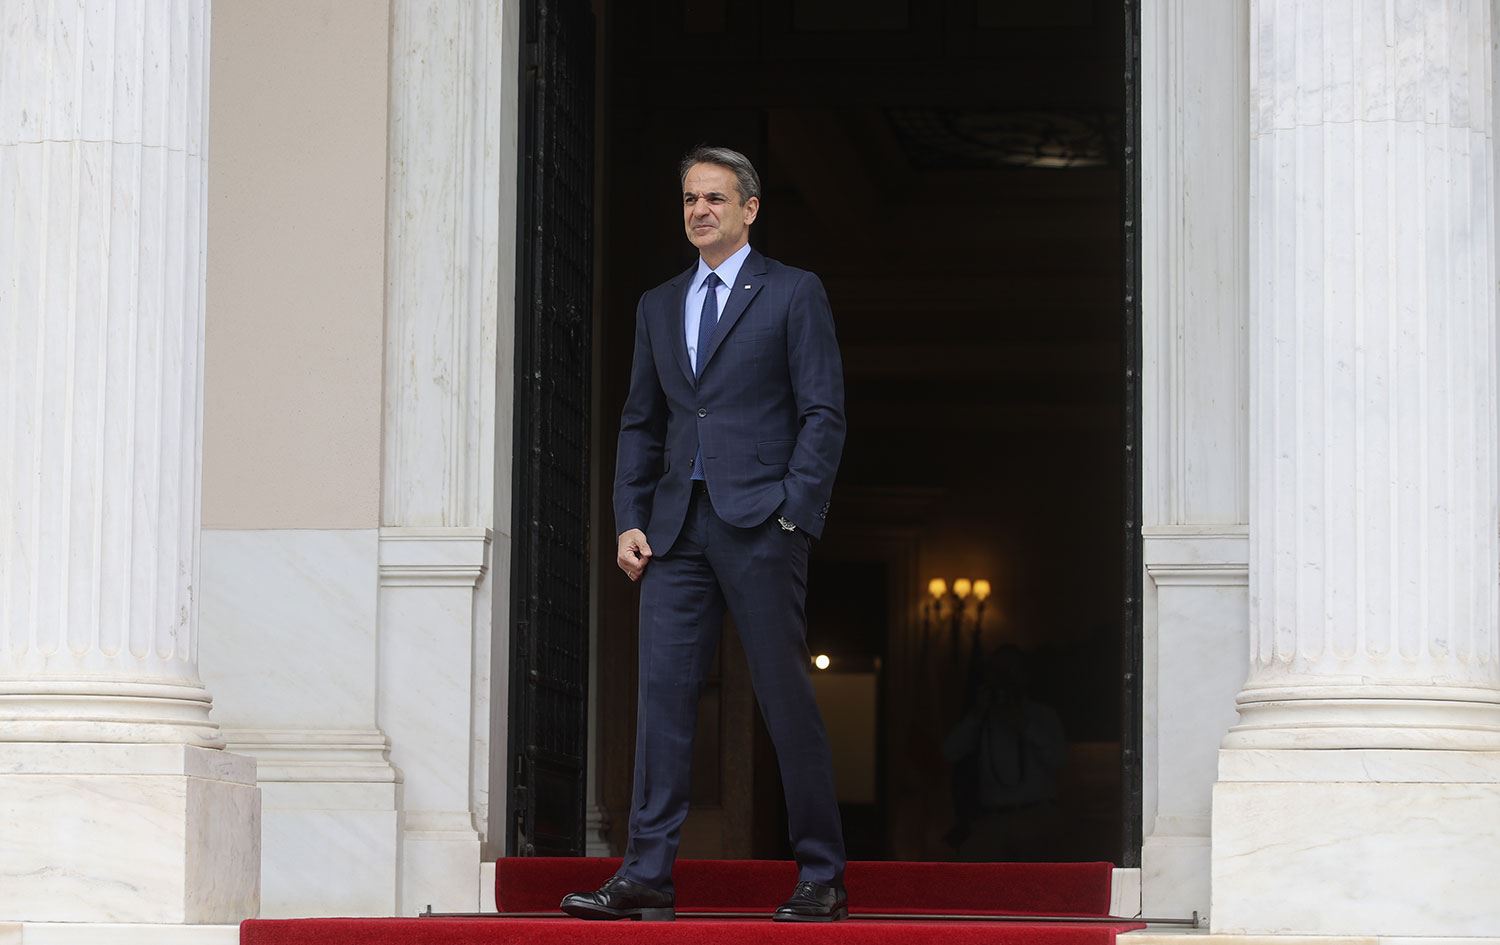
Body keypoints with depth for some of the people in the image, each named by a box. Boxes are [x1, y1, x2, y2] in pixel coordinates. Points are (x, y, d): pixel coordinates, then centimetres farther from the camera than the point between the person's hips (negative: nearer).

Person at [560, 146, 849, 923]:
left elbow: (824, 412, -2)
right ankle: (647, 874, -2)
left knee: (786, 698, -2)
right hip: (676, 526, 5)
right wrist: (629, 521, 6)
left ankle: (822, 879, 5)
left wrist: (794, 513, -11)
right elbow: (640, 422, 18)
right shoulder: (659, 305, 18)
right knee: (662, 693, -2)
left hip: (759, 520, -5)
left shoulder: (793, 294, 3)